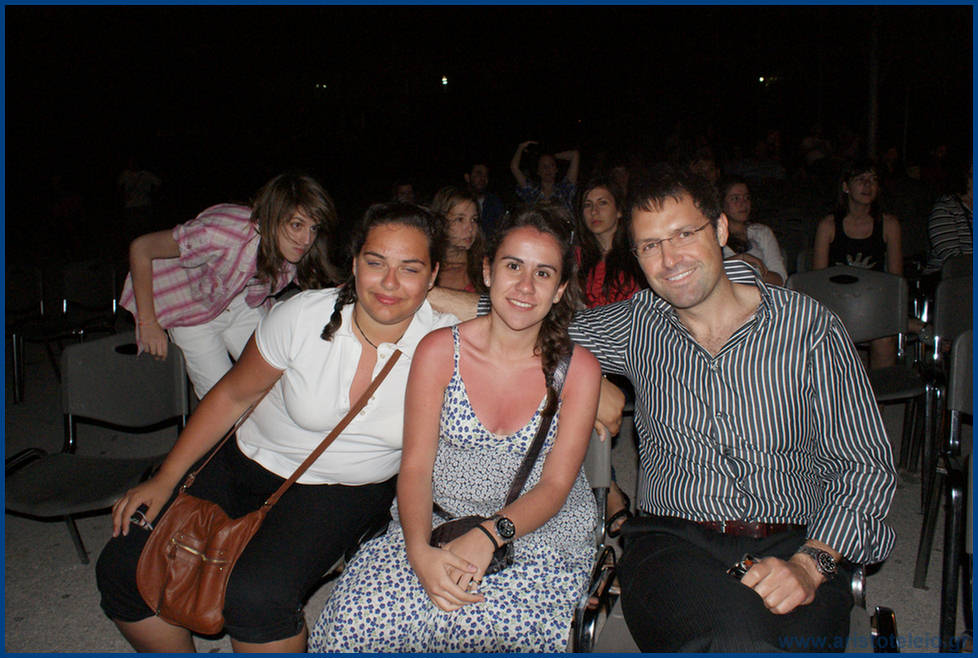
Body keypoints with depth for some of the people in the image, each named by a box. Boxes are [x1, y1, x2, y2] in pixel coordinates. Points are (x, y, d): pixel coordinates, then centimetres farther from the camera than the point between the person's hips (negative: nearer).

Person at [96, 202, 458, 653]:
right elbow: (233, 396, -3)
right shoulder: (301, 317, -17)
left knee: (255, 595, -28)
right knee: (123, 570, -2)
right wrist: (164, 480, 0)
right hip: (249, 463, 3)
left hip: (343, 493, -2)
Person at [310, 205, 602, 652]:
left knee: (488, 621, -31)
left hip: (539, 528, -1)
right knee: (358, 620, -23)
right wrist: (419, 550, -22)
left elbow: (555, 484, -6)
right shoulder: (439, 351, -3)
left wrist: (489, 536, -23)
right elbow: (415, 466, -5)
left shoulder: (578, 368, -4)